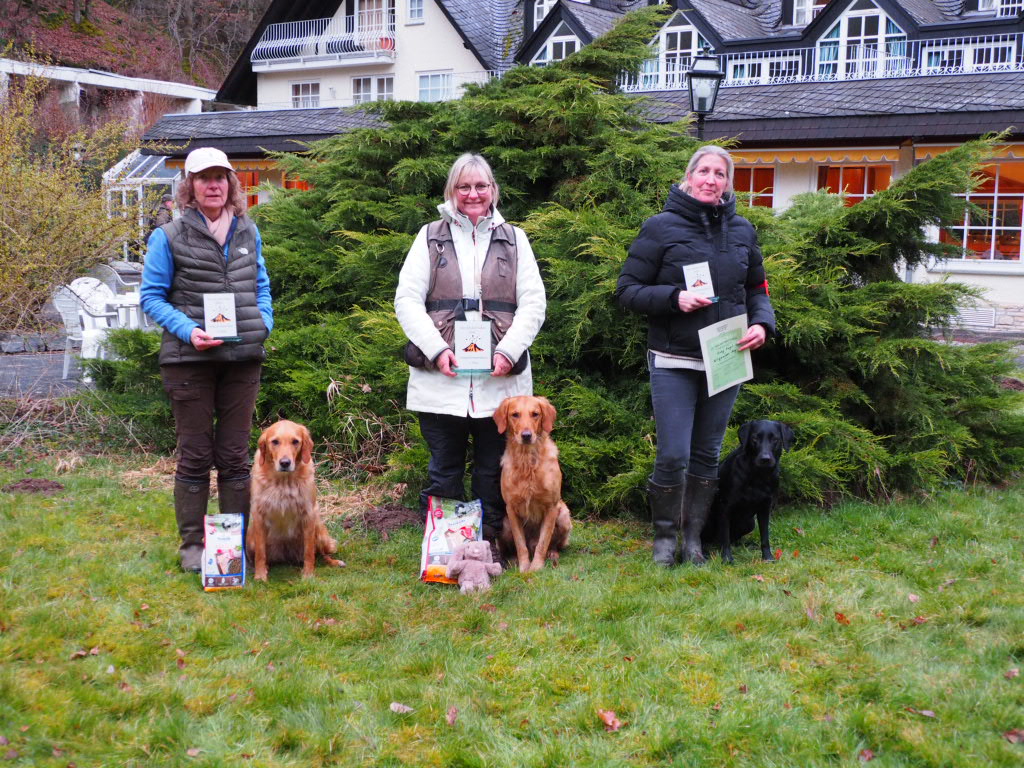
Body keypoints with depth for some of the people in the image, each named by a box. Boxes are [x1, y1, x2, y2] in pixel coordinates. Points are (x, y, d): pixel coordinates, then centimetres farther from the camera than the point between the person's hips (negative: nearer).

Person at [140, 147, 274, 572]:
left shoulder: (249, 233, 10)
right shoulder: (169, 237, -3)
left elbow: (261, 285, 19)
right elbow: (152, 296, -2)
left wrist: (264, 322, 0)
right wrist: (188, 330, -16)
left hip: (242, 357, 4)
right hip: (189, 360, -3)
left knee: (234, 454, 10)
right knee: (195, 455, 4)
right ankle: (192, 544, 14)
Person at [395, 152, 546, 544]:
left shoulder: (513, 239, 13)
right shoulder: (431, 236, 10)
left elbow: (534, 303, 5)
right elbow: (407, 299, 2)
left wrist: (509, 351, -10)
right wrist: (436, 349, -11)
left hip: (499, 378, 1)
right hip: (441, 379, -1)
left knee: (492, 474, 7)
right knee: (443, 473, 5)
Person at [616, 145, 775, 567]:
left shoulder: (742, 230, 9)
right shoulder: (662, 227, -3)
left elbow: (757, 288, 18)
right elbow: (627, 289, -3)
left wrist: (762, 323, -2)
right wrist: (674, 297, -19)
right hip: (674, 362, -4)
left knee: (707, 455, 11)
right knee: (673, 457, -8)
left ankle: (693, 538, 24)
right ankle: (665, 537, 13)